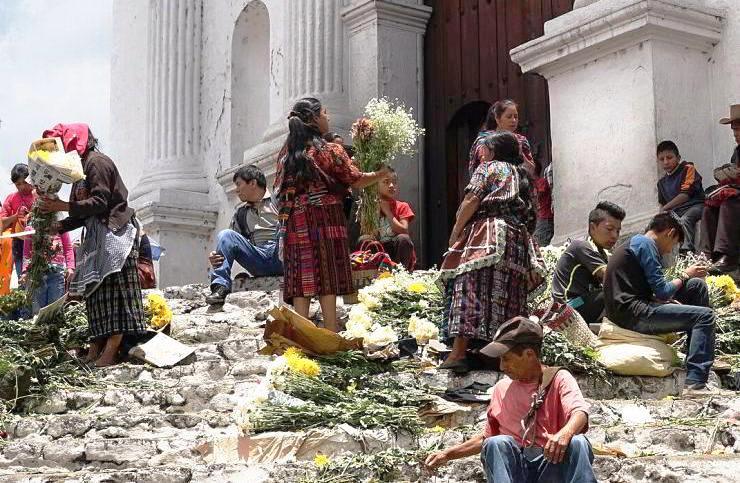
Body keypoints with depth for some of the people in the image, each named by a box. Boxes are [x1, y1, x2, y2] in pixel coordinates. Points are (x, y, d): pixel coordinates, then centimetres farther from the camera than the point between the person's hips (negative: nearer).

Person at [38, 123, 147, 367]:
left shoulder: (97, 162, -11)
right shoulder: (82, 166, 17)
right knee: (94, 289, 6)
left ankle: (111, 350, -18)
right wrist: (58, 226, 4)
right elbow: (84, 213, 16)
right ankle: (96, 348, 6)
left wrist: (63, 206, -20)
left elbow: (100, 203, -20)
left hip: (114, 233, -10)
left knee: (112, 289, -13)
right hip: (97, 235, 10)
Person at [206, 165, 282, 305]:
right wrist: (215, 256, -2)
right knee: (225, 235, -14)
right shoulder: (240, 213, 26)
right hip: (260, 262, 4)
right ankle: (220, 287, -24)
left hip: (280, 255, -4)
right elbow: (229, 242, 19)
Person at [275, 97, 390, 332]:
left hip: (294, 224, 4)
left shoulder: (286, 152, 11)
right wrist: (382, 173, 15)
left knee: (302, 280, 1)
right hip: (325, 220, -4)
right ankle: (331, 333, -3)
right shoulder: (330, 151, -4)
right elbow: (356, 181, 1)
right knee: (327, 278, -2)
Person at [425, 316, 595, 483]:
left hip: (553, 464, -2)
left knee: (577, 443, -32)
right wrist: (449, 454, 18)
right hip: (515, 465, 3)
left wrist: (565, 433, -38)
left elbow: (579, 413, -16)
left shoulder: (559, 379, 4)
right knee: (496, 444, -28)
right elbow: (487, 438, 25)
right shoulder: (502, 388, 16)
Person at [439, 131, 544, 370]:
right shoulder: (521, 175, 26)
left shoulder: (488, 168, 10)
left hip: (486, 235, -6)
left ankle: (459, 352, -22)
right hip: (518, 240, 6)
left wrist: (455, 232, 1)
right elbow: (529, 213, 17)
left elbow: (471, 201, -3)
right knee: (508, 297, 4)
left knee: (470, 289, -12)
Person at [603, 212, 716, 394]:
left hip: (630, 309, 10)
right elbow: (662, 291, -12)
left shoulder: (636, 243, 24)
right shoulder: (645, 243, -7)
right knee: (704, 316, -14)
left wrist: (669, 301, 8)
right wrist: (685, 276, 5)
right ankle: (695, 383, -22)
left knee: (697, 286, 14)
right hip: (631, 313, -10)